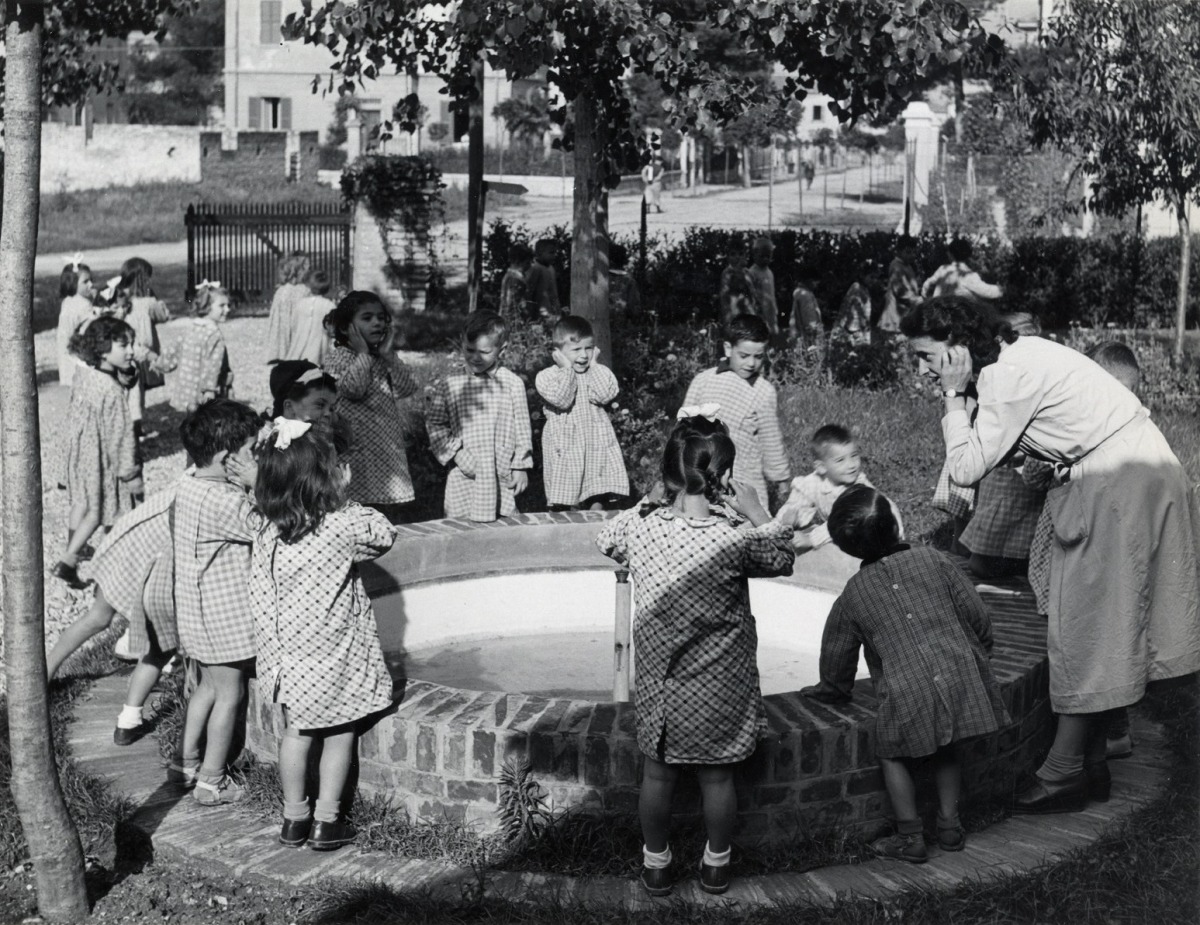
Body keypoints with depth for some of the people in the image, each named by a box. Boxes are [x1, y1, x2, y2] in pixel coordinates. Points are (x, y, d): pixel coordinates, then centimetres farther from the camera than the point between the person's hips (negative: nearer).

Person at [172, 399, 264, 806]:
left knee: (210, 684, 24)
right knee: (231, 692, 5)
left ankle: (185, 762, 34)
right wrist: (258, 485, -18)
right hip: (223, 613, -9)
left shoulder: (188, 483, 3)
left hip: (196, 610, 9)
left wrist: (246, 486, -4)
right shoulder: (224, 501, -26)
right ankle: (212, 780, 14)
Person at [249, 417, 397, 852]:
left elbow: (261, 597, -2)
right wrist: (346, 502, 4)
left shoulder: (269, 534, -7)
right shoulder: (344, 526, -21)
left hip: (291, 655, 4)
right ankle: (327, 821, 20)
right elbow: (384, 534, -2)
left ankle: (294, 817, 29)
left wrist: (273, 650, 7)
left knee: (296, 732, 19)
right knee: (340, 734, 14)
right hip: (335, 658, -4)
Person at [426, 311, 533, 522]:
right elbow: (435, 424, 4)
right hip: (464, 475, 0)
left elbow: (522, 428, 5)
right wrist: (455, 452, -9)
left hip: (502, 476, 0)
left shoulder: (512, 384, 0)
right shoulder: (448, 385, 0)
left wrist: (521, 467, 5)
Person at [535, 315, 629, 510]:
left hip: (596, 445, 2)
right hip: (564, 448, -2)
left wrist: (593, 366, -7)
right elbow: (561, 399, -21)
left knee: (598, 499, 0)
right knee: (563, 505, 0)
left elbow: (606, 394, -13)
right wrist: (567, 368, -12)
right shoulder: (546, 376, -4)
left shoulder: (599, 372, 7)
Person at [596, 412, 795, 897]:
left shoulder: (639, 524, -15)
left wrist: (651, 500, 8)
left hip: (658, 679, 2)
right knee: (717, 777, 16)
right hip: (719, 684, -2)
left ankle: (655, 864, 33)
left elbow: (605, 541, 9)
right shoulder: (734, 538, -23)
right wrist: (757, 513, 2)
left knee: (657, 774, 18)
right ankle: (716, 865, 33)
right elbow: (782, 559, -3)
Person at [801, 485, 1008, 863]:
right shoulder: (932, 559, 8)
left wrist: (832, 689, 39)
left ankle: (911, 837, 17)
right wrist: (979, 653, 29)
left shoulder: (853, 595, 8)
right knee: (945, 749, 24)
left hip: (907, 689, -2)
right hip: (960, 673, 3)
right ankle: (950, 825, 27)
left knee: (893, 755, 17)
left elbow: (836, 653, 19)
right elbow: (976, 611, 11)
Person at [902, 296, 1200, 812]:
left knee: (1087, 633, -5)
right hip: (1126, 475, 10)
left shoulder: (1009, 374, -19)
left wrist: (952, 397, -12)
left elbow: (968, 469, -17)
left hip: (1123, 483, -10)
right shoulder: (1011, 359, 10)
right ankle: (1090, 767, 18)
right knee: (1091, 628, 12)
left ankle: (1063, 776, 1)